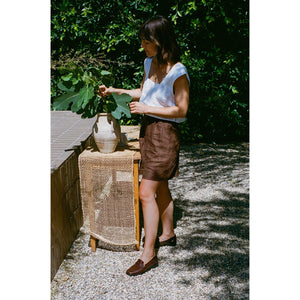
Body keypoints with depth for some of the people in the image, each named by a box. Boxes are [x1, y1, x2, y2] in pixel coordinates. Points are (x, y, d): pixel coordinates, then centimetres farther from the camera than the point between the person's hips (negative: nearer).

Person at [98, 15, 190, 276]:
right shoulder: (150, 63, 6)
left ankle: (148, 255, 0)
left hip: (164, 134, -8)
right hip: (148, 129, 8)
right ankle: (168, 234, 37)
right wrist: (114, 91, 12)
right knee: (160, 188, 19)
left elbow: (181, 110, -16)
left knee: (146, 193, -9)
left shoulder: (178, 73, -18)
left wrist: (146, 109, -17)